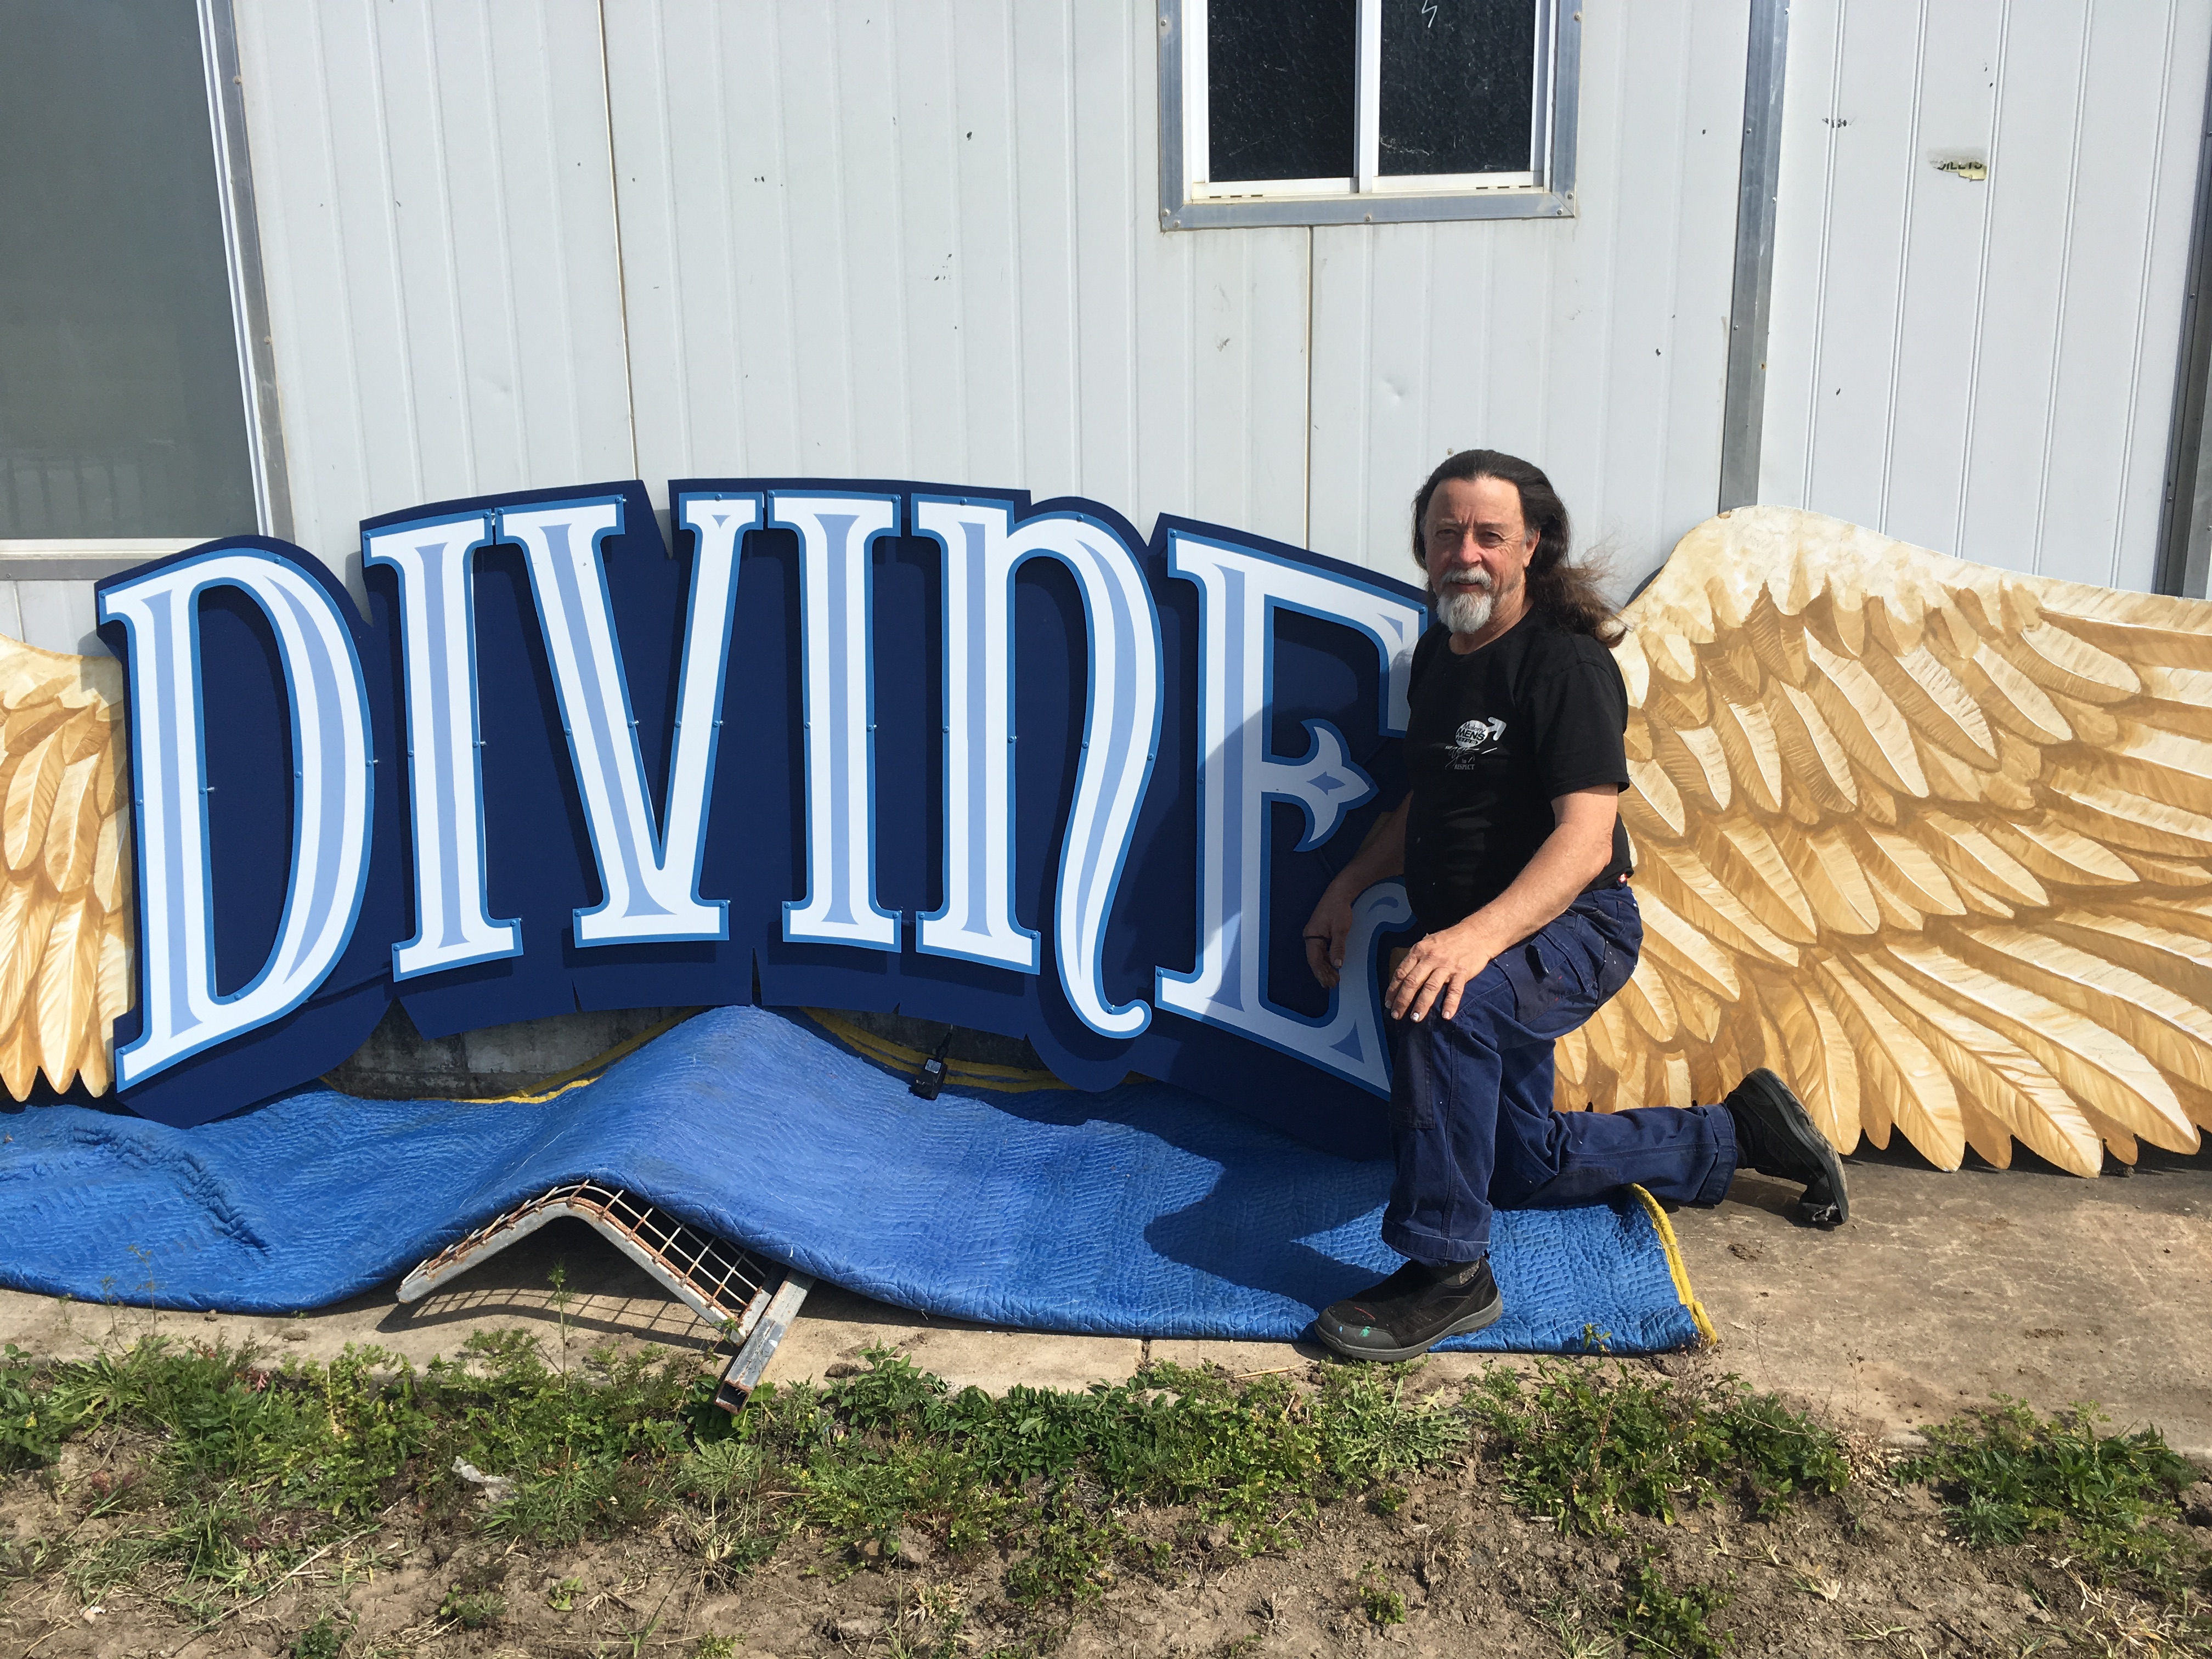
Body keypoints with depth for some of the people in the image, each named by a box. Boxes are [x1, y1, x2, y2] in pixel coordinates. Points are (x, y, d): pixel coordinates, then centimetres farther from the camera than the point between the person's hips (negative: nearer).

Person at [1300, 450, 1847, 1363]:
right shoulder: (1439, 650, 7)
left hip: (1571, 927, -9)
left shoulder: (1564, 662, -19)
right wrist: (1348, 887, 8)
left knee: (1449, 1008, -40)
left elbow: (1586, 836, -30)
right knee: (1526, 1167, 17)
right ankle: (1736, 1134, 35)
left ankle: (1448, 1271, -30)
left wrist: (1477, 935, -44)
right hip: (1479, 943, 9)